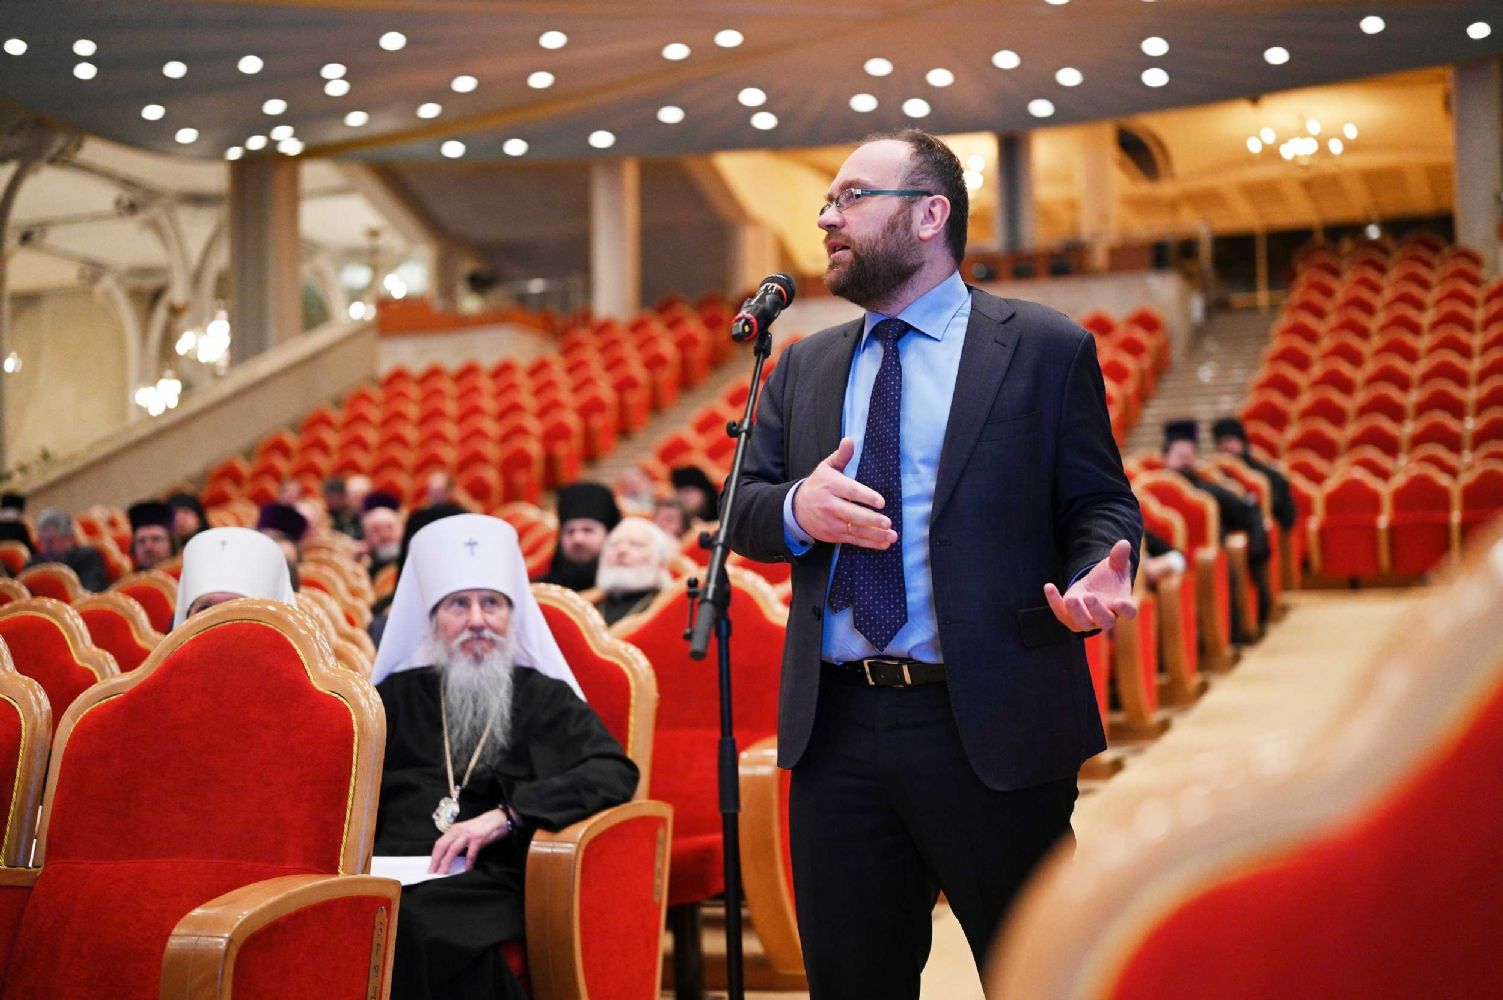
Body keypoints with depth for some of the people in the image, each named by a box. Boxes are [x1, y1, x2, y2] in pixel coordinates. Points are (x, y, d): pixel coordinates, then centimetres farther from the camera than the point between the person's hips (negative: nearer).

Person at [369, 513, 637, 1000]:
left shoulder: (545, 698, 15)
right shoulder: (397, 695, 24)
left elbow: (616, 774, -1)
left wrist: (505, 816, -12)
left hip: (489, 883, -2)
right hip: (391, 873, 2)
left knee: (422, 921, -37)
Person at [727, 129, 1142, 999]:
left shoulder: (1046, 348, 2)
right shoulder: (805, 366, 16)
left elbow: (1100, 504, 1)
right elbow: (744, 509, 12)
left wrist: (1098, 577, -21)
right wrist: (797, 508, -12)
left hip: (993, 729, -4)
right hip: (837, 726, 5)